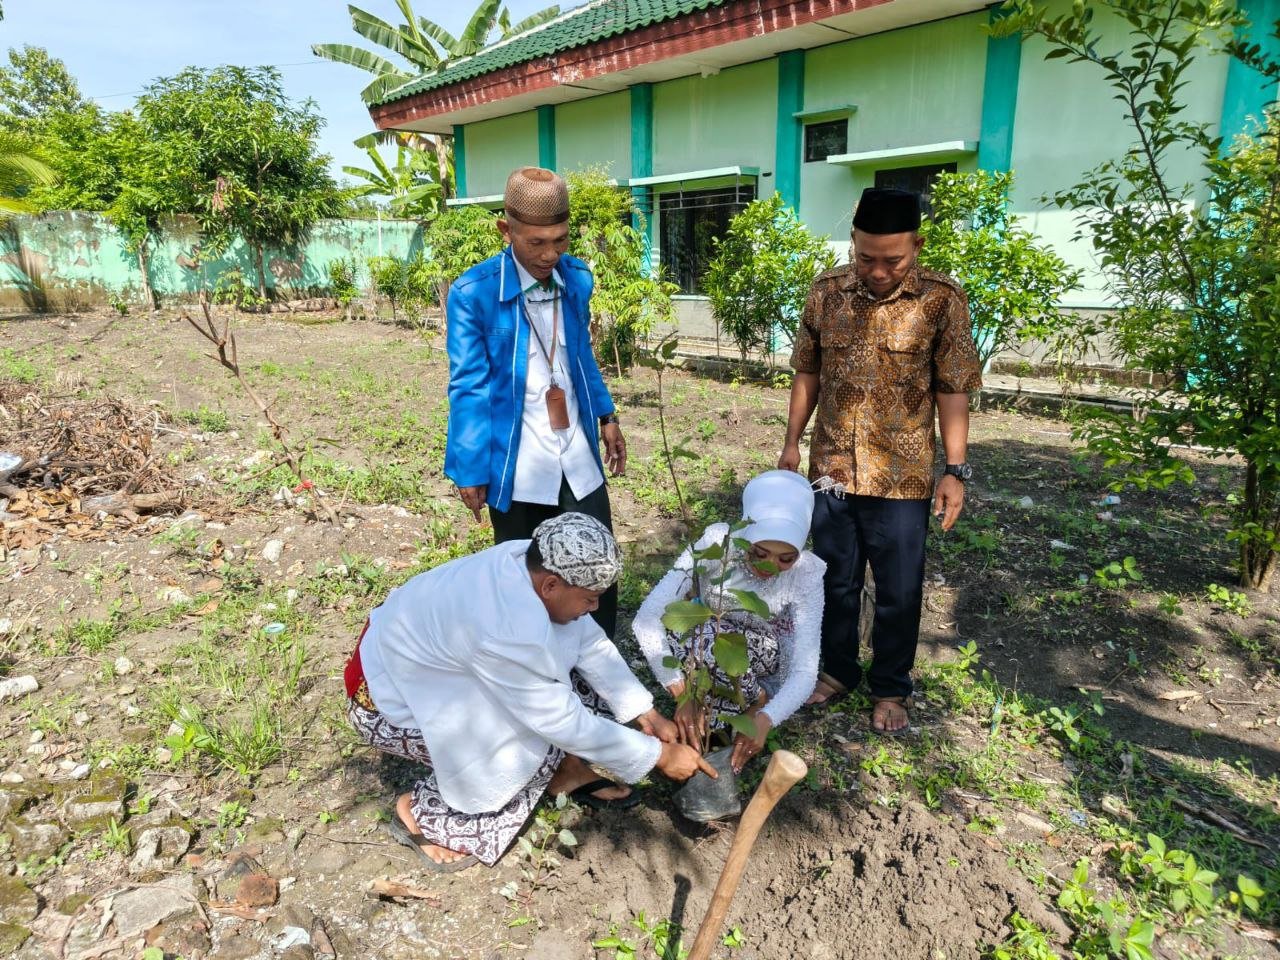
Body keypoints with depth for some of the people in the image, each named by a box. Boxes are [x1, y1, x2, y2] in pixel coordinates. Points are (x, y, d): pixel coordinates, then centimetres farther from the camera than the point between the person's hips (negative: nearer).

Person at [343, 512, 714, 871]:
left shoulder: (535, 562, -15)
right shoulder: (508, 632, -38)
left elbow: (591, 643, -3)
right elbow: (564, 723, -28)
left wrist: (646, 714, -4)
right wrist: (658, 755, -18)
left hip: (419, 654, 8)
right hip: (387, 699, -8)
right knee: (535, 749, -16)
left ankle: (563, 769, 12)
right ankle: (419, 813, 1)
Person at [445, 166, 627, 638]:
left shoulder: (577, 278, 2)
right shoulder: (473, 293, -14)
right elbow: (468, 387, -10)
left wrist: (606, 416, 15)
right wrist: (470, 470, -8)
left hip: (579, 457, 4)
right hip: (516, 467, -4)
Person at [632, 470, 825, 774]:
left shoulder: (807, 573, -27)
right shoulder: (716, 542, -30)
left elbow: (805, 670, -29)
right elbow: (647, 618, -33)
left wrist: (765, 719, -47)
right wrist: (683, 694, -42)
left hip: (765, 655, -1)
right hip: (707, 645, 1)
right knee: (676, 628, -35)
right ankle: (754, 700, -11)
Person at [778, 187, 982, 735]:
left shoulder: (941, 299, -9)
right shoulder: (826, 291, 0)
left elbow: (952, 390, -6)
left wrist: (956, 470, -8)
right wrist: (791, 442, 7)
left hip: (902, 477, -2)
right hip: (831, 468, 3)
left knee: (899, 592, 10)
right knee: (836, 580, 16)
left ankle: (890, 689, 31)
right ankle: (838, 669, 37)